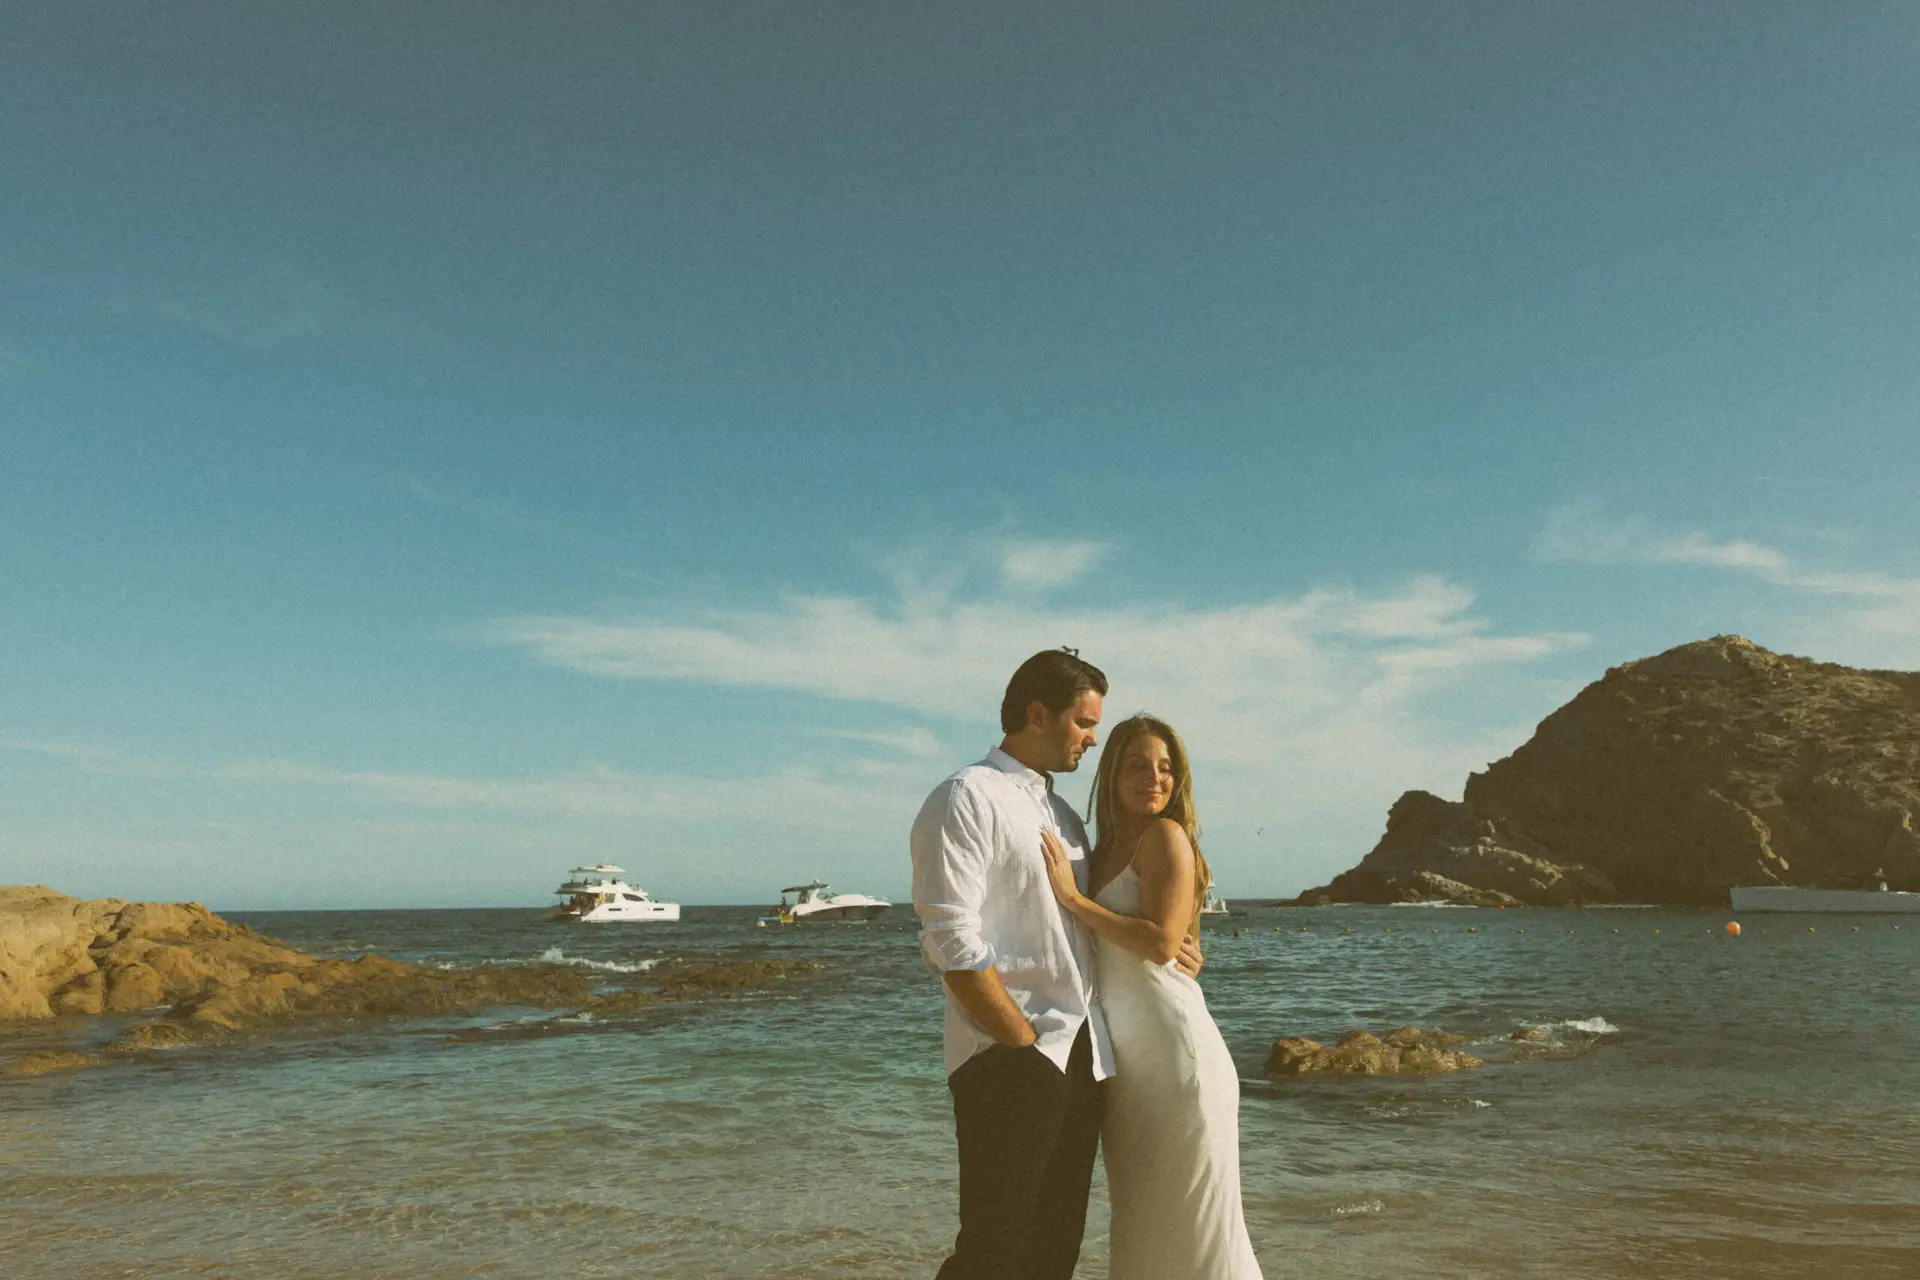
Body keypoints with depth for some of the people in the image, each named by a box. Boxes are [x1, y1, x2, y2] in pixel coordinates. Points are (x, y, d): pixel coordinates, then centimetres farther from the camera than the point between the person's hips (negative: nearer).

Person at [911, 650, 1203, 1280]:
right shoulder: (967, 799, -7)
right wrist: (1026, 1044, -14)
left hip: (1083, 1057, 8)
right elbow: (953, 945, -14)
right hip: (1012, 1058, -8)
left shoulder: (1065, 815, 20)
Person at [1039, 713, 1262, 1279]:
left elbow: (1161, 943, -19)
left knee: (1192, 1217, 2)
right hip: (1121, 1055, 8)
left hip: (1172, 1045, -8)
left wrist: (1073, 897, -15)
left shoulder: (1166, 836, -8)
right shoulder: (1104, 853, 13)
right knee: (1138, 1217, 17)